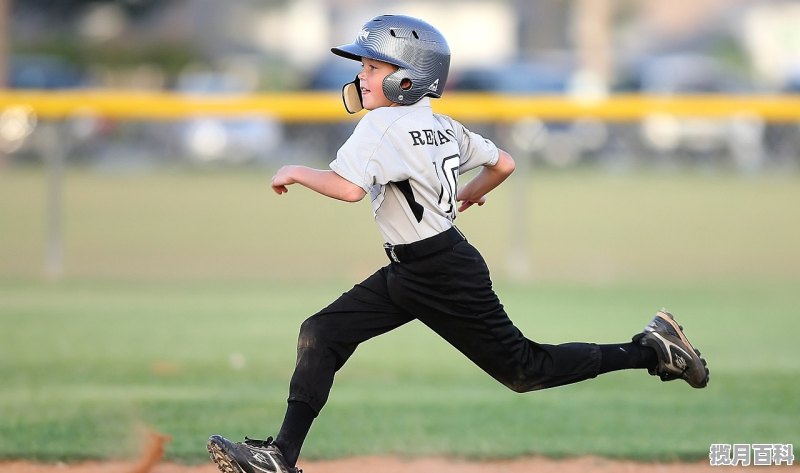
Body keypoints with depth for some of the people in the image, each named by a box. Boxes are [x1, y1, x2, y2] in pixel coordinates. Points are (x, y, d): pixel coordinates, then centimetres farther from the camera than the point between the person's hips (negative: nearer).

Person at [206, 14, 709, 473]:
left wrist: (297, 172, -16)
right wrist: (469, 194, 33)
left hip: (445, 276, -10)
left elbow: (348, 187, -34)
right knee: (320, 335, 1)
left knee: (524, 369, 1)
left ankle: (650, 349, 12)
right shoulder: (443, 124, 6)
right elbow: (503, 164, 14)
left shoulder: (382, 125, -19)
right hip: (408, 274, 10)